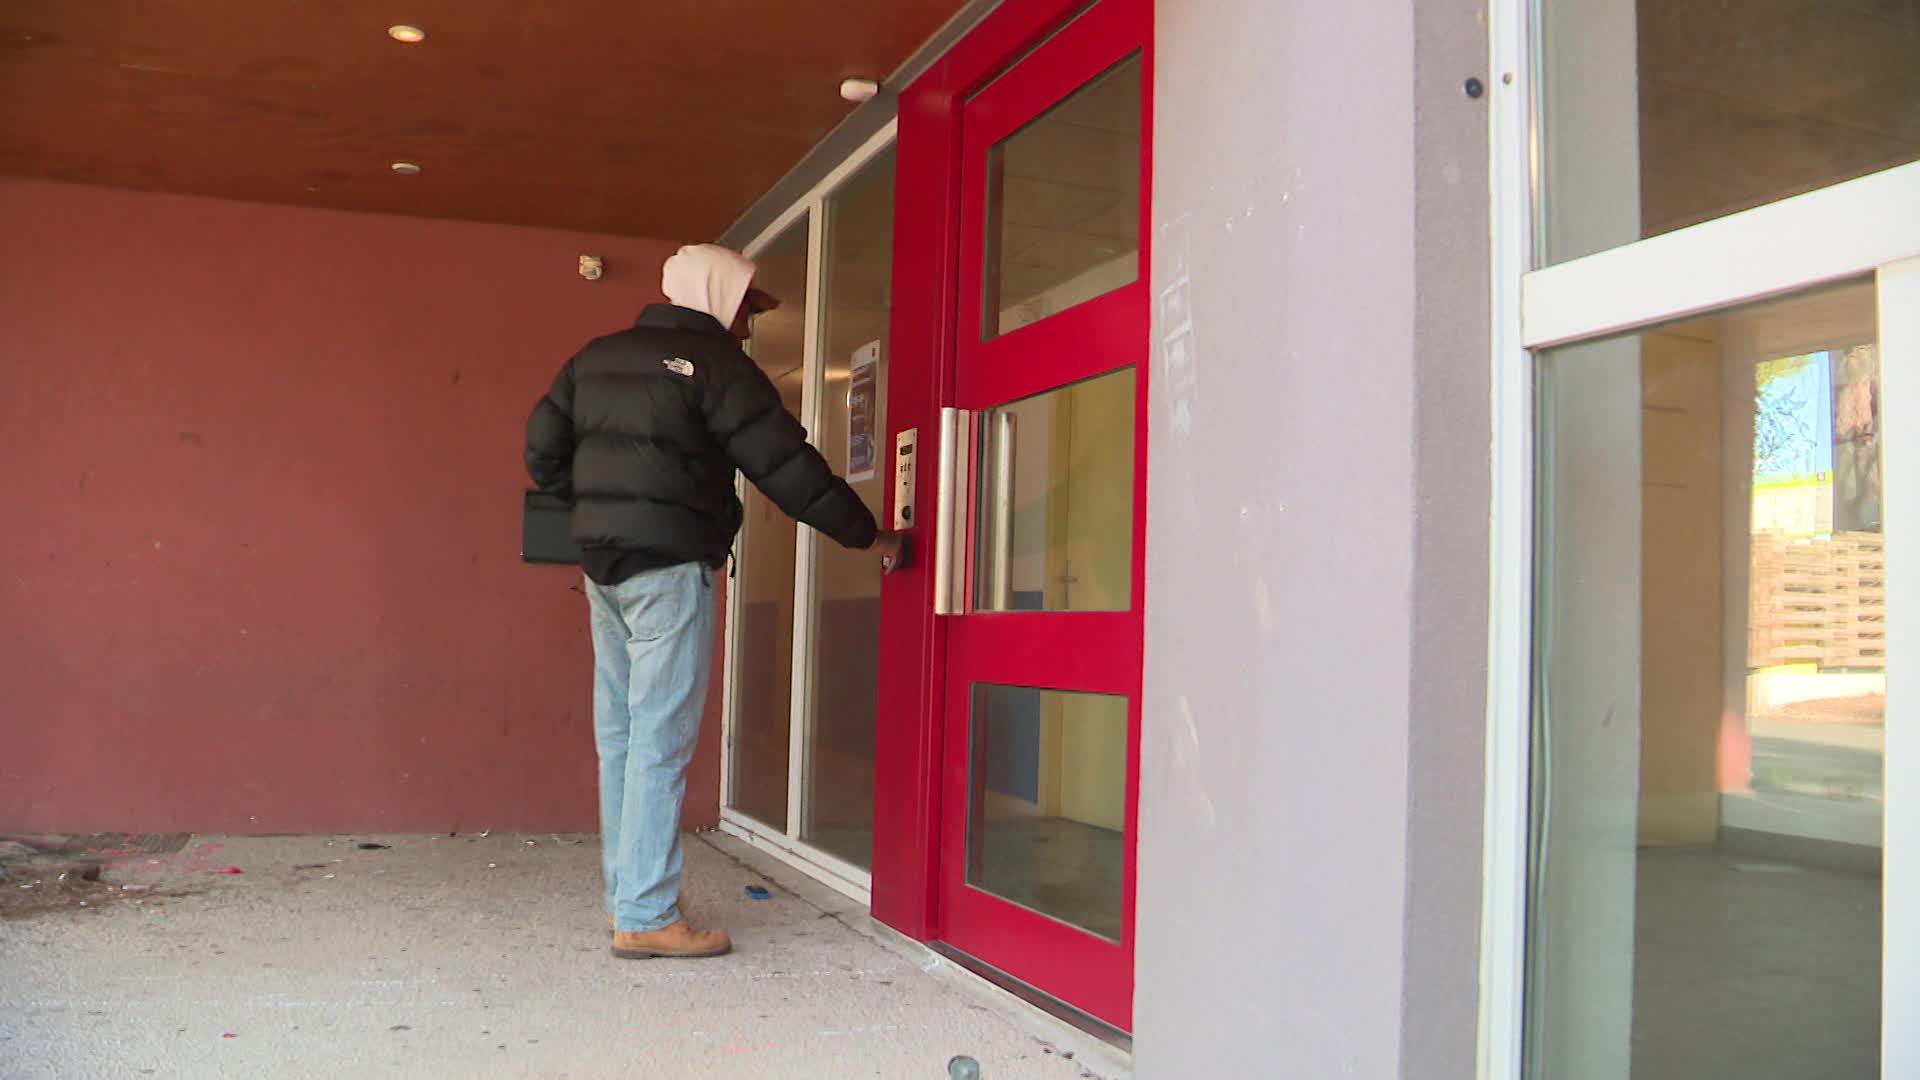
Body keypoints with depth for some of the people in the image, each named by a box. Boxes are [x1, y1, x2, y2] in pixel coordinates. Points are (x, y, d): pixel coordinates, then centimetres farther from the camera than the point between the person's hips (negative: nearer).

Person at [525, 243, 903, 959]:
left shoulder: (597, 357, 15)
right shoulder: (715, 362, -8)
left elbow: (543, 450, 14)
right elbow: (786, 465, -11)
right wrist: (869, 536, -3)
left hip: (603, 567, 8)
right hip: (670, 568, -8)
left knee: (619, 735, 13)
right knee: (661, 741, -6)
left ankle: (625, 893, 21)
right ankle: (645, 916, -4)